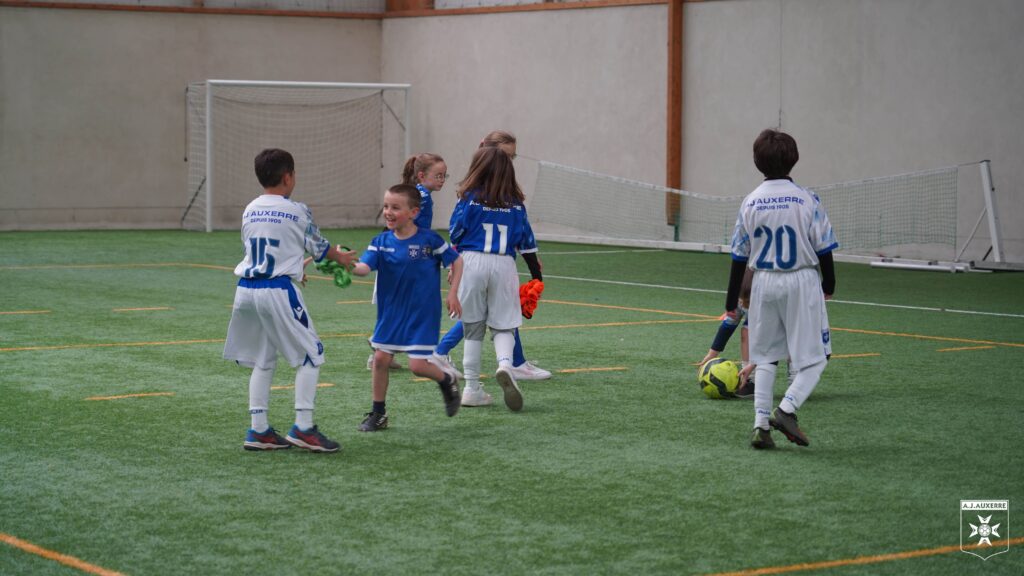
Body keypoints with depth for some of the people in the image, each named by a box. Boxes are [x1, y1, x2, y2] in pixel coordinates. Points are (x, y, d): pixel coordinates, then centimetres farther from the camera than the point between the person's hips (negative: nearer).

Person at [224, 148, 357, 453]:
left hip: (246, 289, 6)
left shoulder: (249, 211, 12)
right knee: (311, 355, 4)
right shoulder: (296, 211, -4)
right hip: (277, 291, -6)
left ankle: (258, 431, 14)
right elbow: (318, 246, 10)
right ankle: (303, 428, -2)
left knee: (262, 360, 15)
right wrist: (340, 257, 33)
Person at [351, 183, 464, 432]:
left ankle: (447, 379, 23)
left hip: (423, 312, -4)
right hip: (391, 311, 4)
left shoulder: (429, 239, -12)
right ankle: (378, 414, 17)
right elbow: (364, 267, -18)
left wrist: (453, 294, -5)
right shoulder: (381, 242, -4)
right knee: (381, 358, 1)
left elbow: (457, 261, 0)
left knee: (418, 365, -10)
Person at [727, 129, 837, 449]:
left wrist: (732, 301, 10)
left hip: (763, 283, 3)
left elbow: (740, 255, 3)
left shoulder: (750, 203, -1)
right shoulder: (806, 200, -9)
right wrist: (828, 285, 13)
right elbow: (823, 249, -4)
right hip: (801, 281, -3)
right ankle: (787, 408, -16)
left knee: (764, 358, 14)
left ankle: (761, 423, 6)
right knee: (813, 358, 5)